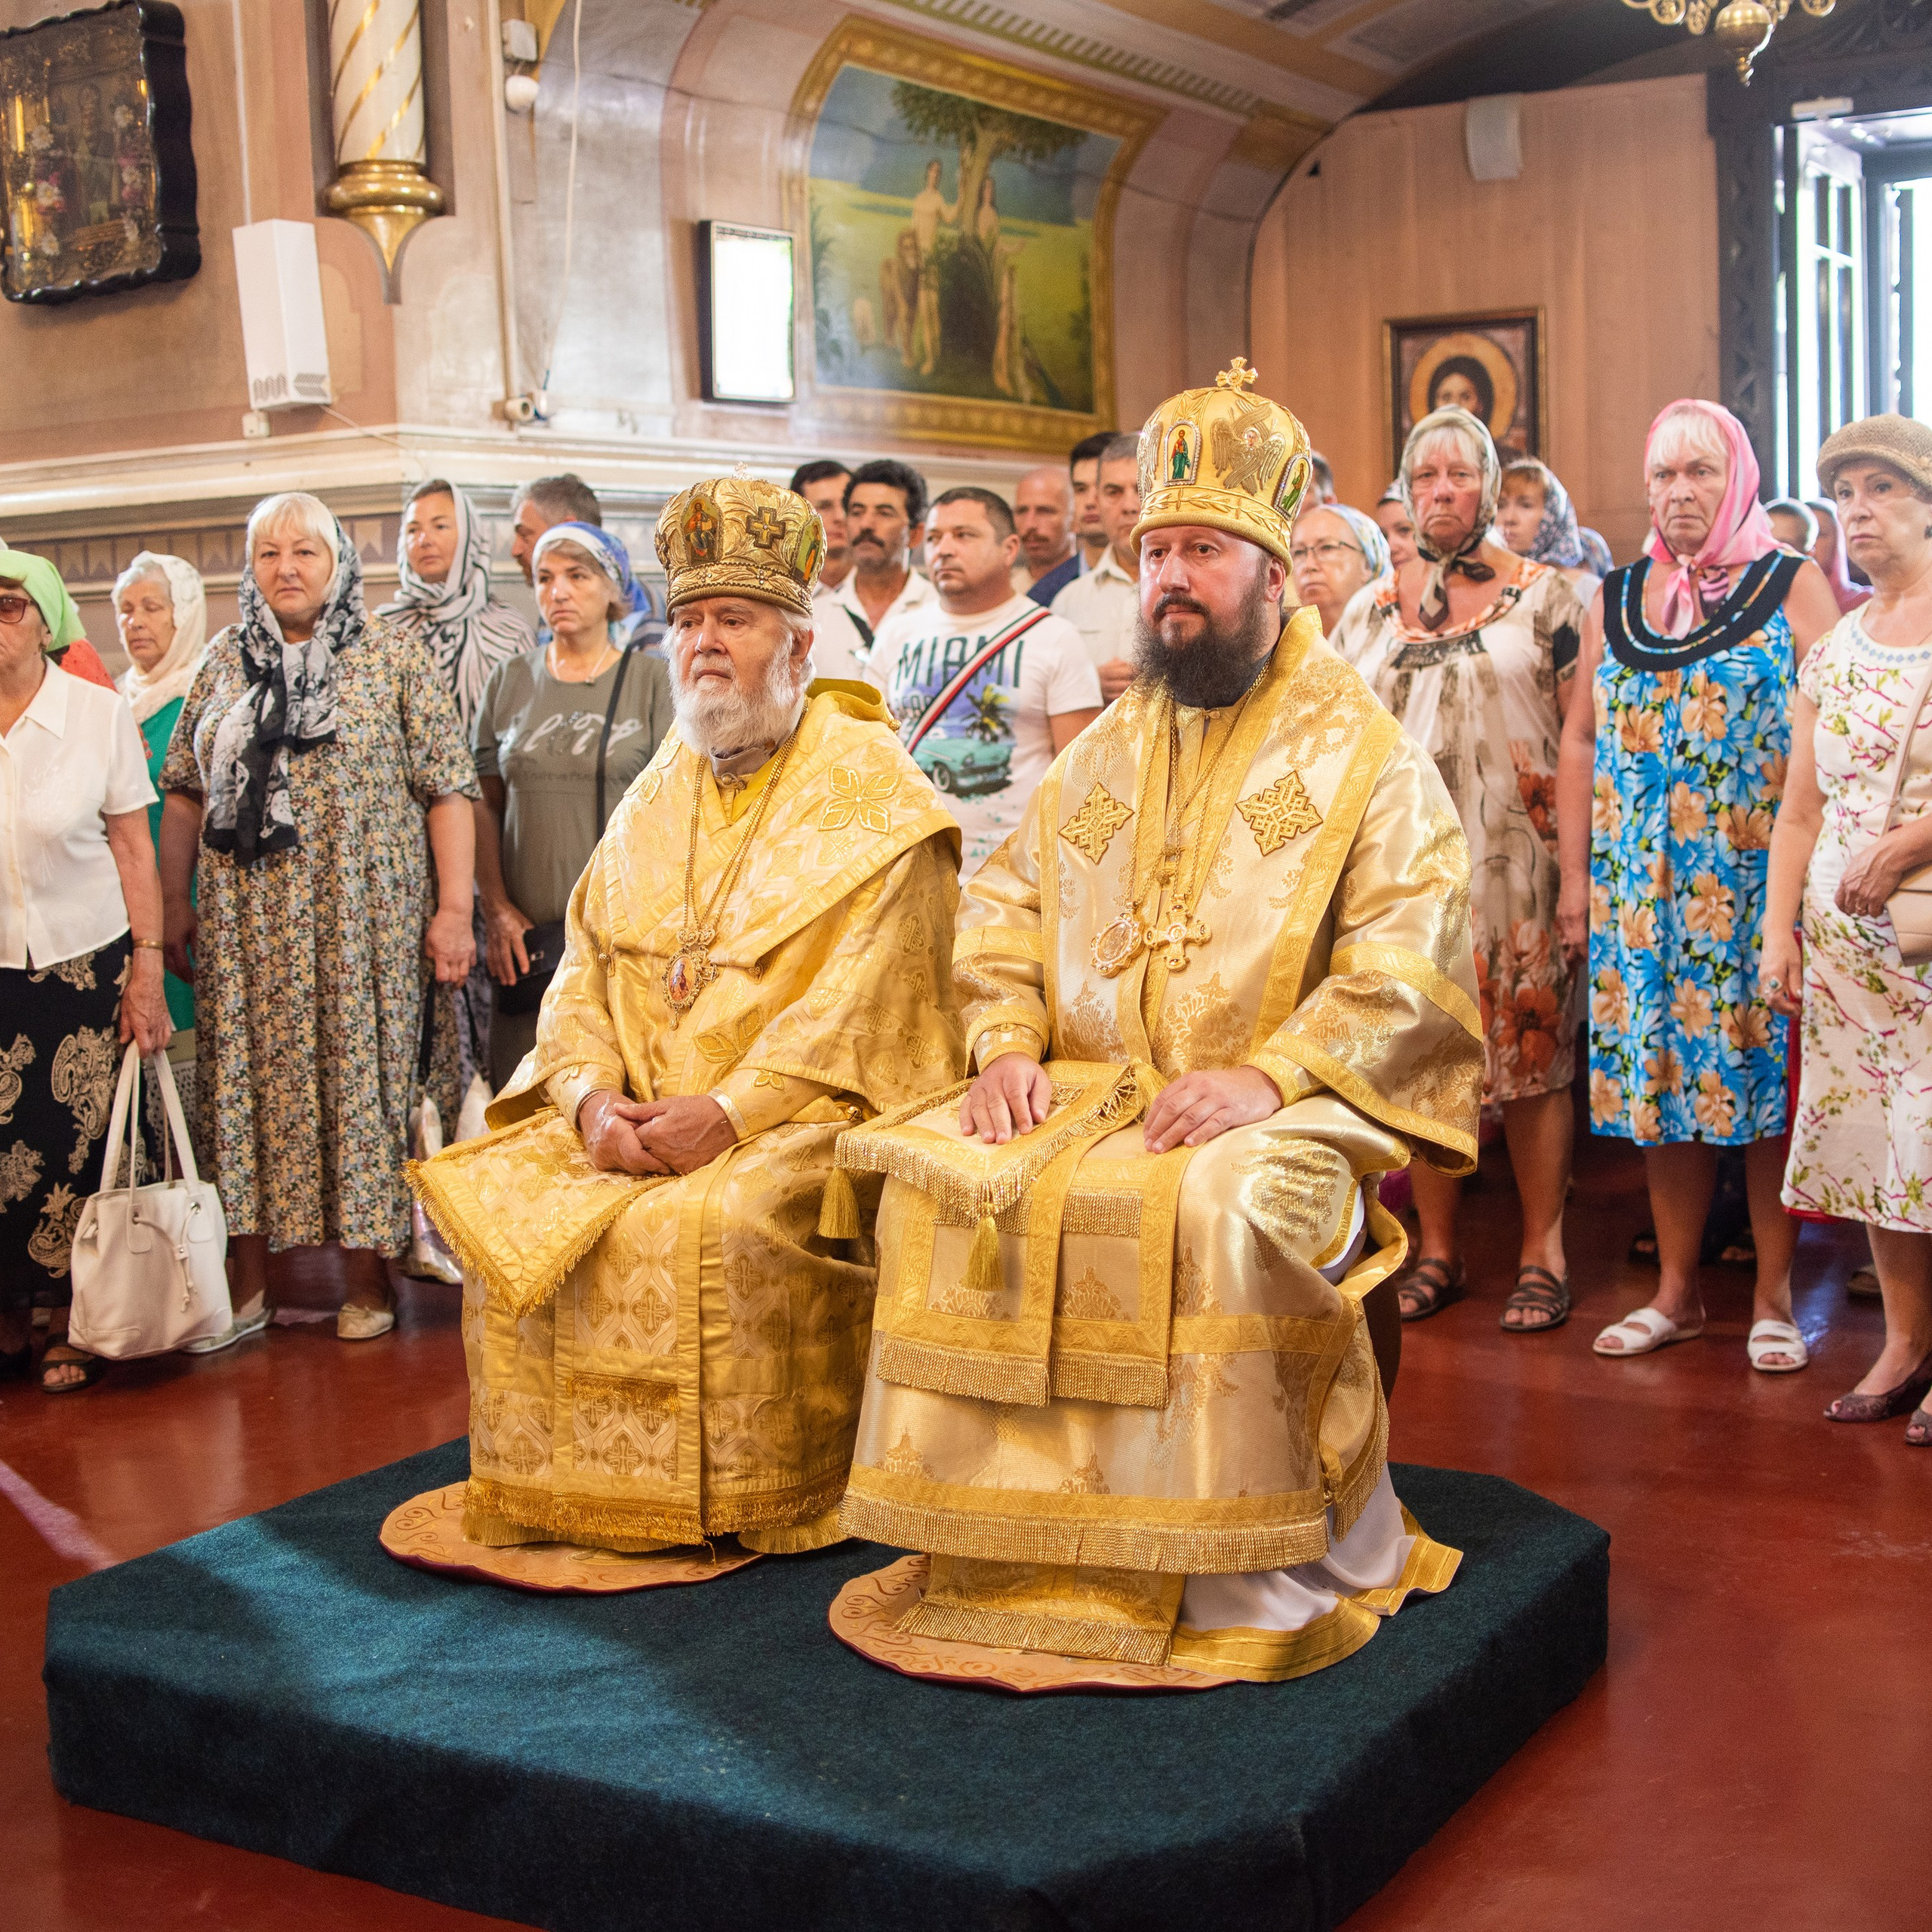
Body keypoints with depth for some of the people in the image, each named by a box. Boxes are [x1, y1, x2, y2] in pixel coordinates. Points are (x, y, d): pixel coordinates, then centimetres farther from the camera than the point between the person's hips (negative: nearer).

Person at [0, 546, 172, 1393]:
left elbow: (133, 849, 1)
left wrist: (147, 971, -2)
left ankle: (69, 1321, 17)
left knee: (75, 1150, 2)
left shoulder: (99, 714, -2)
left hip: (83, 965, -1)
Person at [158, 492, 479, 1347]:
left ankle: (366, 1280, 11)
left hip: (361, 919, -3)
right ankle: (250, 1281, 13)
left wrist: (455, 906, -10)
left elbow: (448, 787, -4)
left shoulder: (394, 656, 0)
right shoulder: (225, 661, 11)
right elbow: (183, 790, 15)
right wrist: (175, 903, 10)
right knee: (247, 1083, 5)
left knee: (359, 1079, 0)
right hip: (244, 924, 3)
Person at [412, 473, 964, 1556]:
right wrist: (591, 1094, -7)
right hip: (637, 1123, 6)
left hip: (806, 1123, -6)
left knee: (713, 1226, -31)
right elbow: (587, 962, 12)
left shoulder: (871, 799, -4)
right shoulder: (661, 794, 16)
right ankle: (559, 1495, 3)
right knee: (502, 1205, -11)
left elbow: (863, 1002, -15)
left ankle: (744, 1507, -11)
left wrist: (729, 1111, -23)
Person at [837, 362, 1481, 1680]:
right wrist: (1008, 1049, -2)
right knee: (938, 1184, -18)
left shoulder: (1369, 760, 2)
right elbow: (1004, 912, 18)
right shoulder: (1102, 757, 20)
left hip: (1283, 1109, -5)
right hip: (1090, 1091, 5)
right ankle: (1009, 1539, -7)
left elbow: (1406, 962, -9)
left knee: (1222, 1209, -35)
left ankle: (1281, 1564, -18)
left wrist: (1268, 1076, -22)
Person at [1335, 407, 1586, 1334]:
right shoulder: (1372, 607, 13)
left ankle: (1542, 1251, 8)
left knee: (1532, 1046, -2)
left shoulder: (1543, 595, 3)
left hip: (1516, 858, -3)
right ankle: (1437, 1252, 16)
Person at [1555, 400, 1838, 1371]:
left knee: (1765, 1075, 0)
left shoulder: (1793, 587, 1)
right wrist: (1575, 876, 7)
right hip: (1641, 889, 3)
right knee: (1660, 1073, 6)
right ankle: (1676, 1290, 18)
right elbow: (1581, 741, 12)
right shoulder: (1615, 599, 12)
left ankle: (1773, 1296, 12)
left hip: (1760, 883, -3)